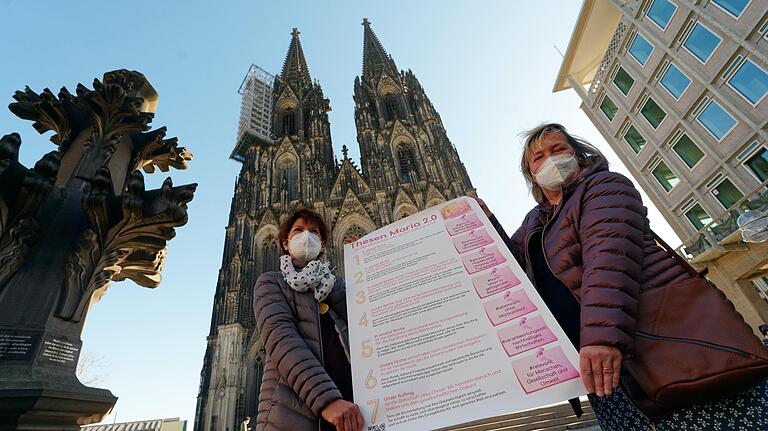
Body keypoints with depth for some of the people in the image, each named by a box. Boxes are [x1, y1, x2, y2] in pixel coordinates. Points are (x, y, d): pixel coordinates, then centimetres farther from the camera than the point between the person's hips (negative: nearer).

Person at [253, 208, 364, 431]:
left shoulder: (336, 285, 19)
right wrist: (326, 399, -24)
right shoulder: (271, 282, 7)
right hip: (294, 413, -3)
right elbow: (280, 338, -12)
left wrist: (328, 284, -2)